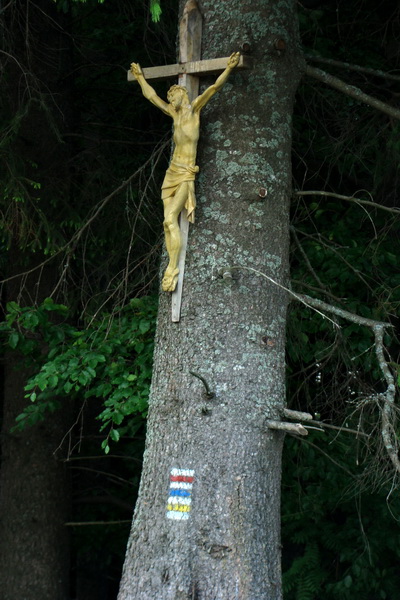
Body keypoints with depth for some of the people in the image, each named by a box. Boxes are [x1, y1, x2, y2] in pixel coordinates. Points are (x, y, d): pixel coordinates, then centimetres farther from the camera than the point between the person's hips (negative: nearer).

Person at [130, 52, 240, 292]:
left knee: (171, 218, -17)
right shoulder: (174, 114, 15)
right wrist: (140, 78, 38)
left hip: (186, 175, -6)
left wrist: (229, 69, -20)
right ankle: (172, 268, -5)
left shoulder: (194, 109, -1)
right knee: (169, 222, -3)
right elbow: (151, 95, 28)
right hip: (172, 172, 6)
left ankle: (173, 269, -18)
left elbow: (214, 88, -11)